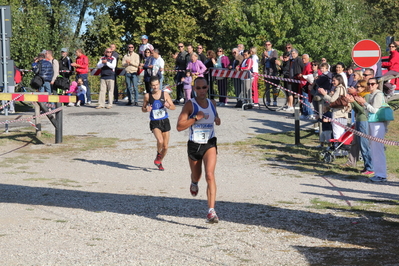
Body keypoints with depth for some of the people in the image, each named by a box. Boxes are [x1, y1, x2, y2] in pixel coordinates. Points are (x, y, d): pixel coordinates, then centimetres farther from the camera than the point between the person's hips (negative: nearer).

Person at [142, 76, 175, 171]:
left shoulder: (165, 94, -1)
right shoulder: (147, 96, -2)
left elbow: (174, 107, 4)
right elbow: (143, 109, 10)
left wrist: (168, 106, -19)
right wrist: (146, 109, -14)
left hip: (165, 121, 2)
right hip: (154, 123, -2)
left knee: (165, 146, 6)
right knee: (160, 141, -27)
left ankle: (160, 162, 32)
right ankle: (158, 155, 5)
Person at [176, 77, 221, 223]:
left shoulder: (212, 103, 3)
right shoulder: (190, 105, -11)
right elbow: (179, 126, -18)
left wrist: (216, 119, 3)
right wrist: (196, 118, -26)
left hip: (210, 144, 1)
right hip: (194, 145, -1)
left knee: (210, 175, -18)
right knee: (196, 175, 19)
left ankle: (211, 211, -23)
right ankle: (194, 183, 59)